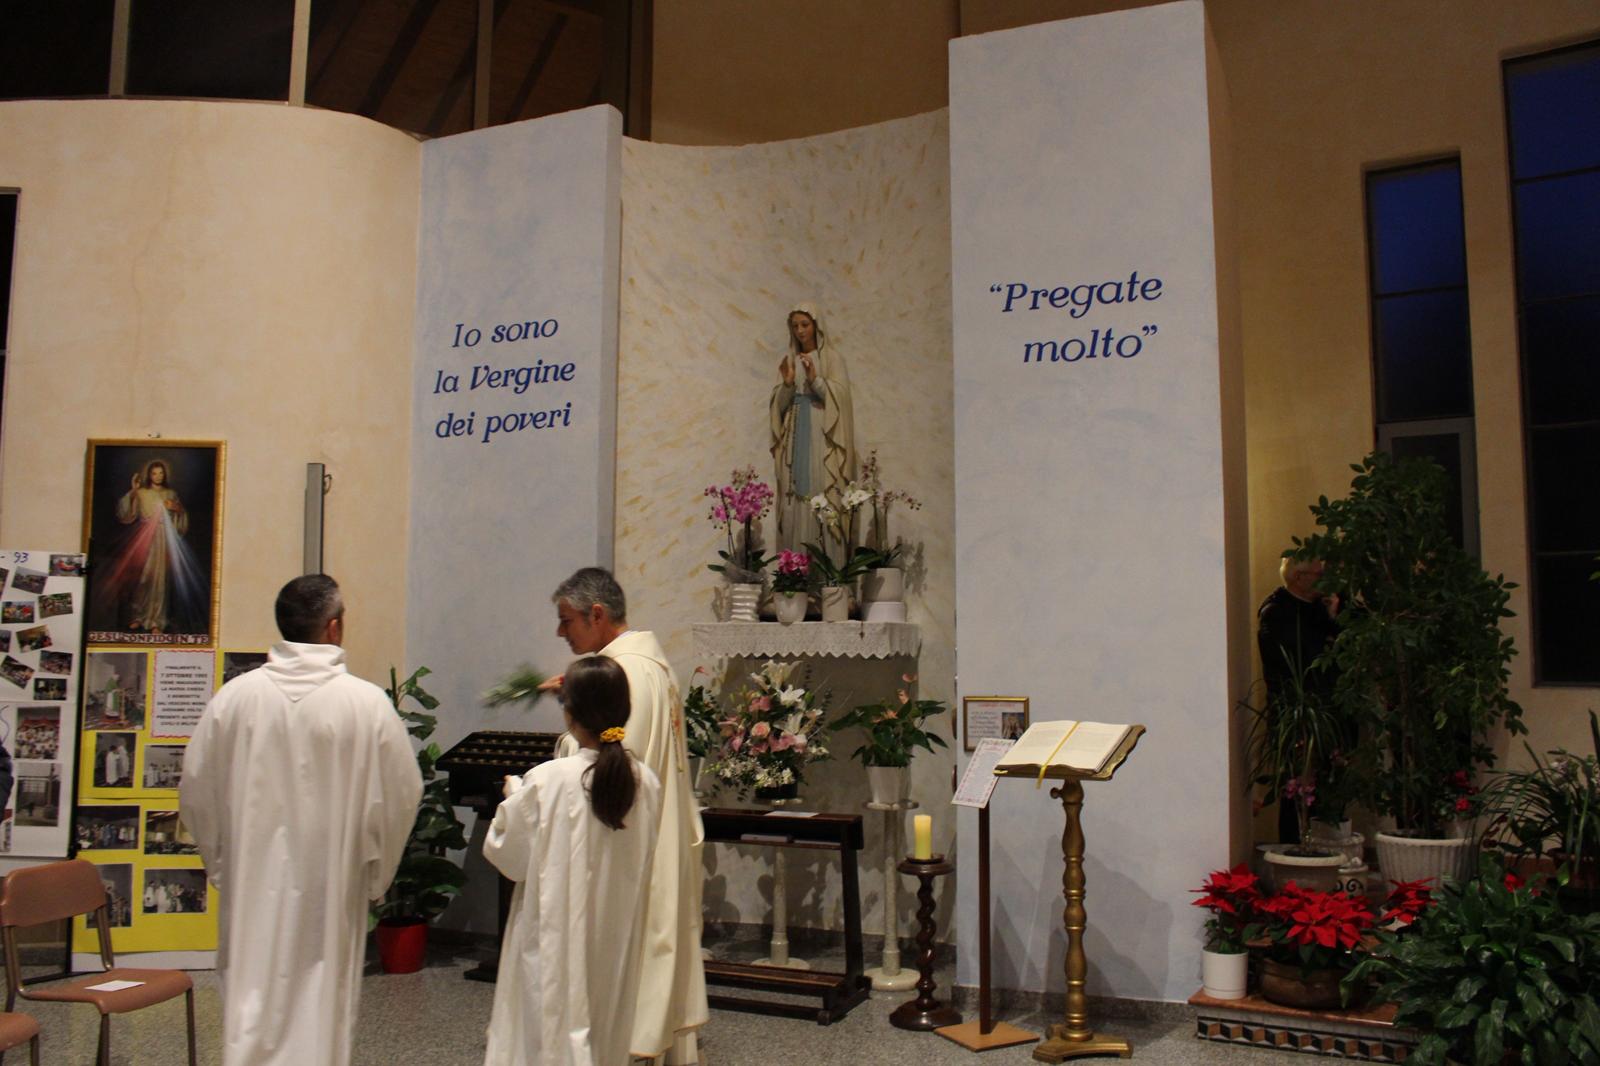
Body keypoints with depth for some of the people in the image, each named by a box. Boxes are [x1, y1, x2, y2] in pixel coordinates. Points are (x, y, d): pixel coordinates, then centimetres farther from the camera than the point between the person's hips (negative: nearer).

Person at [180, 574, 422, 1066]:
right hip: (331, 891, -2)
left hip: (253, 884, 2)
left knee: (253, 1008, 12)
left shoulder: (235, 696, -6)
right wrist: (374, 872, 10)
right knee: (320, 1008, 10)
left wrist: (220, 862, 17)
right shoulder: (368, 703, -11)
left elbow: (196, 790, 2)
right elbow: (401, 794, -5)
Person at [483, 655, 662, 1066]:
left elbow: (504, 852, -8)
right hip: (617, 938, 4)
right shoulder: (647, 784, -8)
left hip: (556, 940, -4)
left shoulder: (546, 782, -19)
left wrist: (514, 794, 8)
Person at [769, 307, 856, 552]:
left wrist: (815, 379, -20)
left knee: (822, 493, -10)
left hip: (822, 436, -3)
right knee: (795, 496, -3)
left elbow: (840, 395, -7)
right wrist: (787, 384, -10)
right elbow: (779, 405, 9)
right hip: (795, 435, 4)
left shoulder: (832, 358, 3)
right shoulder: (788, 360, 14)